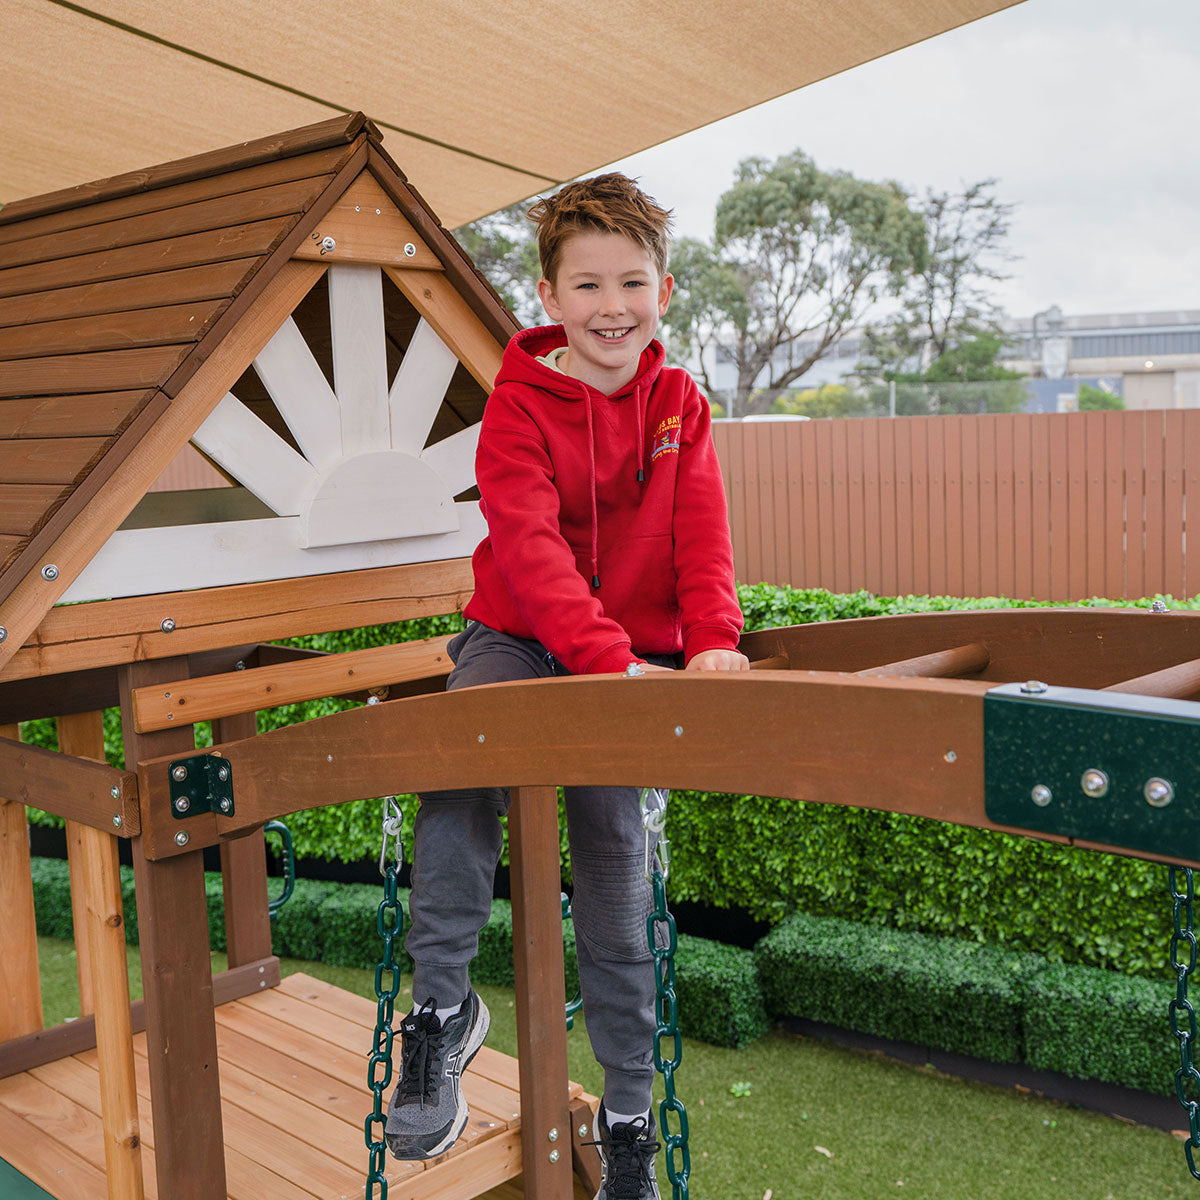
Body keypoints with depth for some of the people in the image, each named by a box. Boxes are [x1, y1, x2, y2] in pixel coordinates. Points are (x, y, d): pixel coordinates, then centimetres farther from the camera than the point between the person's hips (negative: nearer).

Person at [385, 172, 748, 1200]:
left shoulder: (680, 405, 5)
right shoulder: (519, 404, -8)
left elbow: (701, 535, -4)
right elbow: (529, 544, -21)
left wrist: (712, 641, -23)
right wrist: (605, 657, -34)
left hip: (634, 657, 2)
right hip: (518, 639, -2)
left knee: (619, 867, 2)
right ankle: (441, 1004, -11)